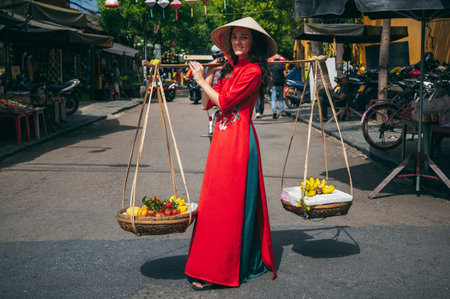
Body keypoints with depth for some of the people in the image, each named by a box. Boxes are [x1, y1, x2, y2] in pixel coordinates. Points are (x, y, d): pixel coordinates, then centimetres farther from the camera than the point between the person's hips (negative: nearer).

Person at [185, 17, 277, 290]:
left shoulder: (252, 71, -10)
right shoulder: (230, 68, 16)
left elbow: (224, 102, -15)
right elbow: (207, 104, 13)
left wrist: (202, 80, -4)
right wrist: (210, 74, 5)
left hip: (238, 141, -9)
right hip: (223, 137, 9)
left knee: (230, 203, -4)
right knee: (215, 200, 11)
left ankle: (218, 271, 4)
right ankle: (210, 267, 22)